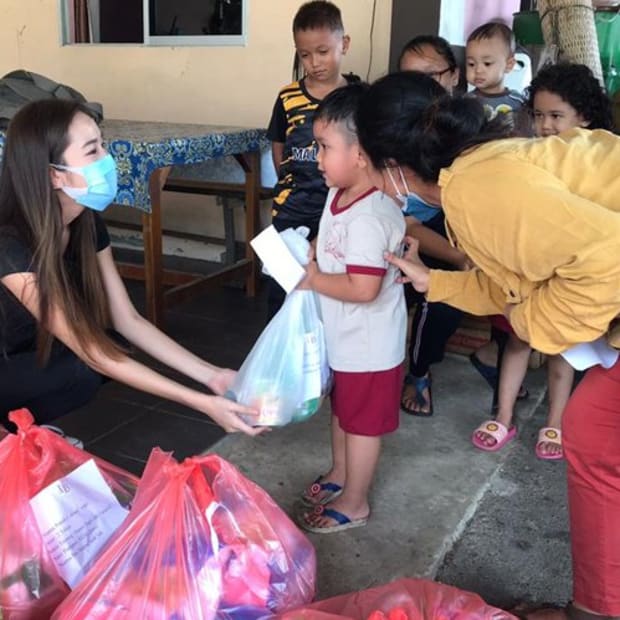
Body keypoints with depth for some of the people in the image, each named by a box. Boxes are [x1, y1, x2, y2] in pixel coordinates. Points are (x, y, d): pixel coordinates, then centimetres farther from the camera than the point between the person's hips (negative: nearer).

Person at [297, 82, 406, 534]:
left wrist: (314, 279, -22)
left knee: (362, 423, 10)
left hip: (368, 345, -10)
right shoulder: (341, 195, 0)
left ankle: (354, 503, 30)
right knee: (342, 410, 26)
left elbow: (362, 288, -35)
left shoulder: (369, 218, -31)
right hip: (345, 338, 10)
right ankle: (340, 476, 48)